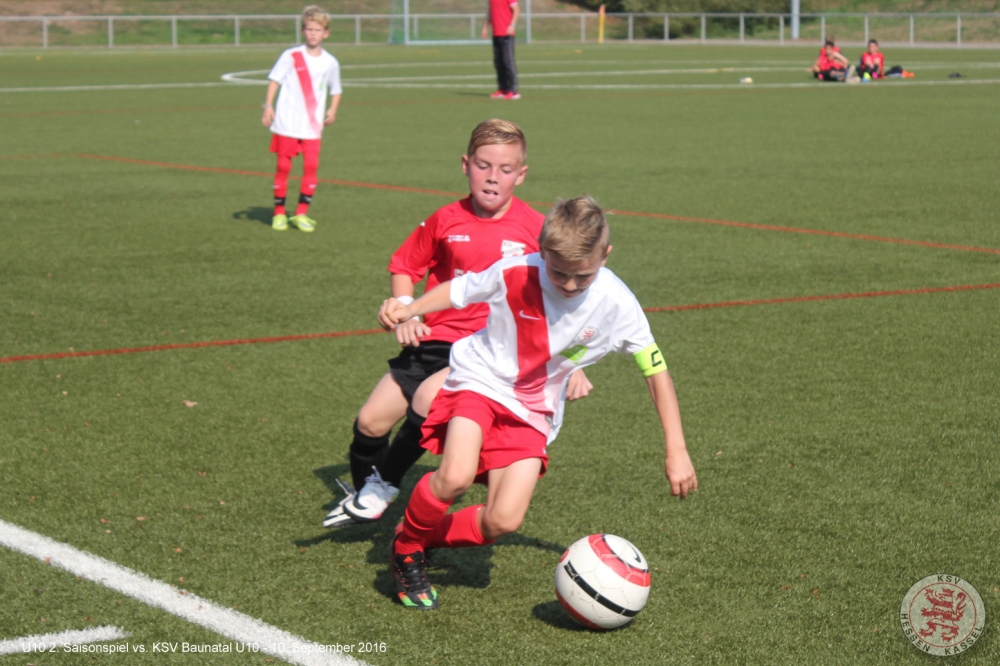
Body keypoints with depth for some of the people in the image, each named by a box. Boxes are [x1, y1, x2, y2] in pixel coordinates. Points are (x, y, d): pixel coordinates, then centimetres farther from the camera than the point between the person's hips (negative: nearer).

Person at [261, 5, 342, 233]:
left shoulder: (330, 63, 5)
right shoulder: (291, 56, -3)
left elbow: (335, 90, 17)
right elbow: (274, 80, 1)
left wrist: (332, 109, 0)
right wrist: (268, 106, -8)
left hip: (312, 125, 2)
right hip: (287, 122, -2)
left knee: (311, 165, -7)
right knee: (283, 166, 1)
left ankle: (301, 213, 2)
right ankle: (279, 213, 13)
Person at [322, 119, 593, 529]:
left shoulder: (535, 229, -6)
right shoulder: (446, 221, 1)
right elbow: (404, 266, 16)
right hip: (436, 340, 4)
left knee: (428, 398, -28)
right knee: (371, 421, 1)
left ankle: (383, 487, -5)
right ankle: (361, 494, 30)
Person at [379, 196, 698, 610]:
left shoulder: (615, 304, -17)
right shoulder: (514, 275, -20)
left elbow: (656, 372, -6)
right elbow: (459, 290, 0)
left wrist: (676, 451, -7)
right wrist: (409, 310, -20)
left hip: (532, 413, 2)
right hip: (479, 383, -2)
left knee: (503, 522, -14)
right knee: (456, 476, -30)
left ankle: (427, 535, 16)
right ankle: (405, 547, 0)